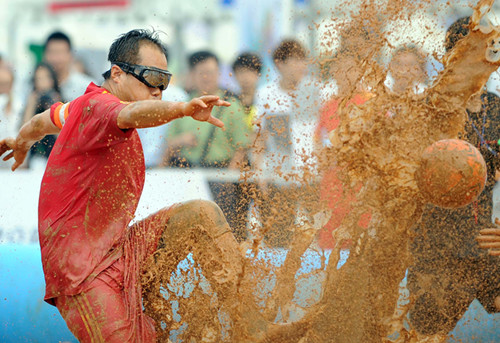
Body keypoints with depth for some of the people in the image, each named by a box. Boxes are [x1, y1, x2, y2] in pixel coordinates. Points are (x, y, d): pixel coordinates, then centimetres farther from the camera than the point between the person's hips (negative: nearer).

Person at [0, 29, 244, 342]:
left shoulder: (85, 105, 14)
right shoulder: (98, 105, -18)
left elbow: (44, 120, 36)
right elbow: (132, 115, -43)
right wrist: (185, 109, -62)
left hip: (117, 251, 10)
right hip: (83, 270, -10)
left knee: (202, 214, -2)